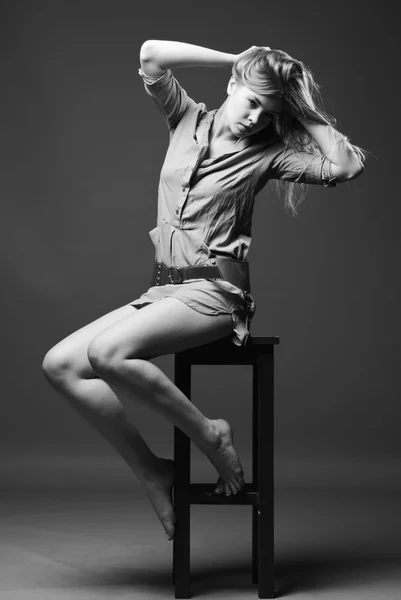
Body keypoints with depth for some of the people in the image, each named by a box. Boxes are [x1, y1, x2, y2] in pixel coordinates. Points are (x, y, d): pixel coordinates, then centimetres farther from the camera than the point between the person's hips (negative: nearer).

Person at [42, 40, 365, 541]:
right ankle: (150, 472, -3)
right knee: (60, 364, -11)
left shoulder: (266, 153, 1)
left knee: (107, 352, -30)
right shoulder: (187, 120, 12)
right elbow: (151, 55, -2)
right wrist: (240, 61, 2)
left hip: (215, 292, -6)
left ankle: (209, 435, -12)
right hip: (165, 289, 6)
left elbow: (347, 165, -11)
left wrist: (307, 114, 1)